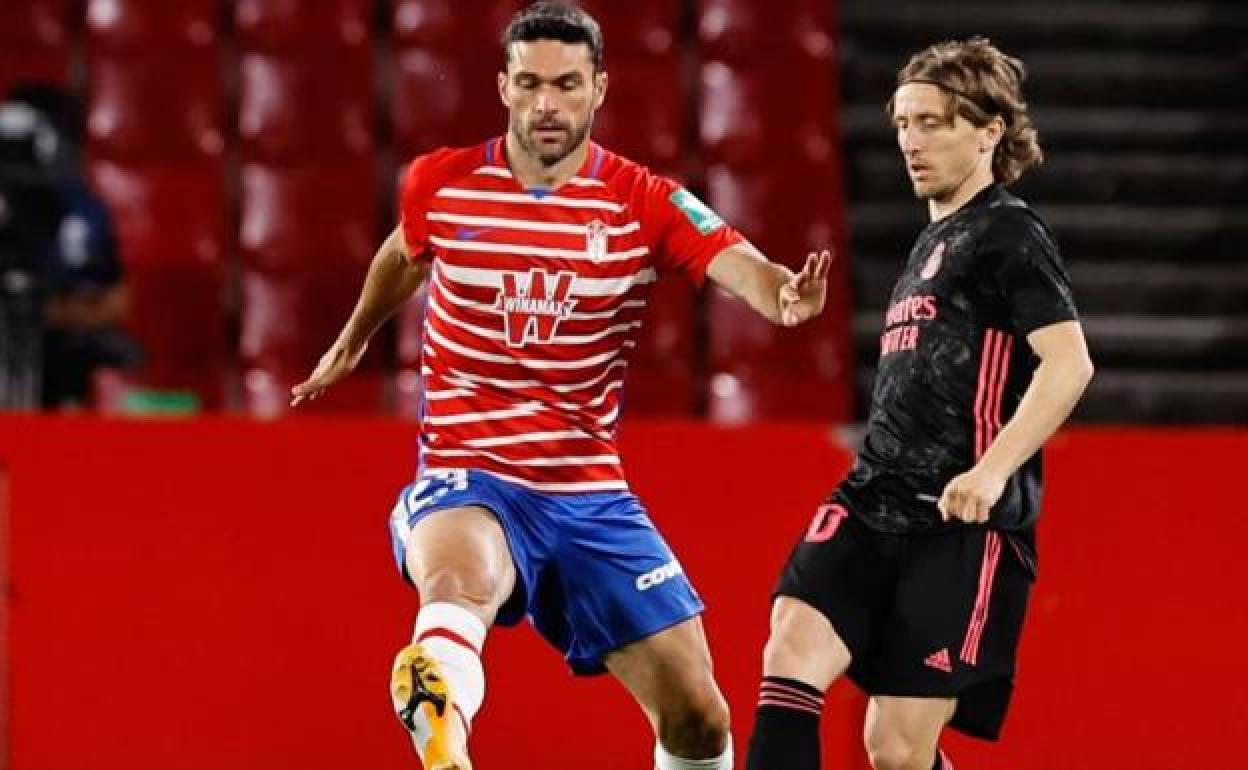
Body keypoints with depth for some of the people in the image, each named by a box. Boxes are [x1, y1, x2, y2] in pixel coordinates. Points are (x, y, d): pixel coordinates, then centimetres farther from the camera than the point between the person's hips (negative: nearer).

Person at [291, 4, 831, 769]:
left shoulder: (645, 203, -5)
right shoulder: (441, 184, -1)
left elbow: (738, 265, -23)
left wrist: (783, 293, -47)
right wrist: (353, 340, 38)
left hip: (590, 493, 2)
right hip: (468, 475, -2)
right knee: (459, 588, -39)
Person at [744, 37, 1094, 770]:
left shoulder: (1008, 234, -5)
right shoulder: (933, 242, 22)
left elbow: (1069, 362, -17)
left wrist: (992, 472, -26)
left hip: (963, 525, -8)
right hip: (874, 507, 8)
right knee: (793, 650, -15)